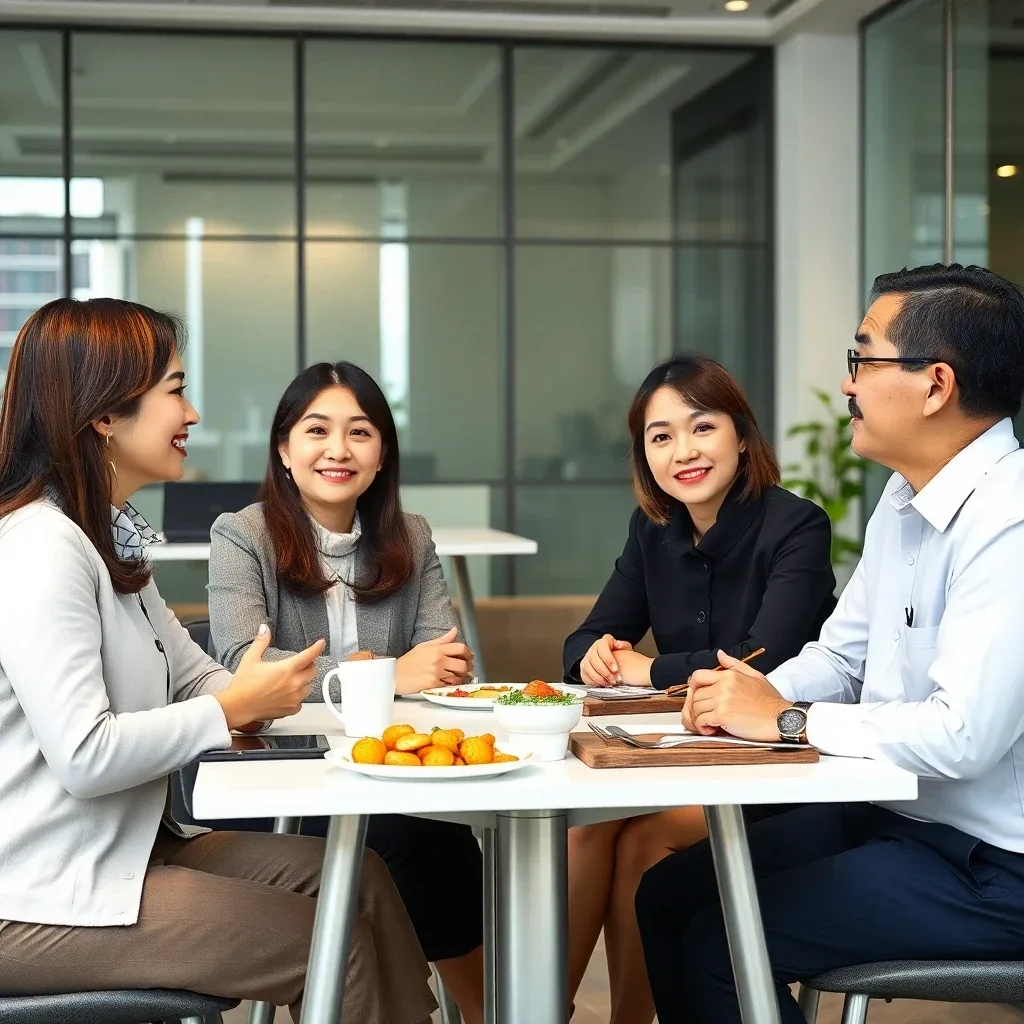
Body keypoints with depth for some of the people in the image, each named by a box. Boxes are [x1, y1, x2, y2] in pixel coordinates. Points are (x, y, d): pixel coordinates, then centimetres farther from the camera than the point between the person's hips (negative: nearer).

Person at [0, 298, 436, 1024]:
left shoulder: (107, 537, 13)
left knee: (356, 877, 4)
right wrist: (232, 709, -15)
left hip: (119, 849, 10)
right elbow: (84, 757, -27)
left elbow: (192, 675, 11)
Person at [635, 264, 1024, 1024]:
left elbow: (963, 735, -32)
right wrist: (749, 697, -8)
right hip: (888, 812, 9)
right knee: (668, 895, 9)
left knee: (721, 943, -13)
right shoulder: (906, 498, 6)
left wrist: (788, 721, -20)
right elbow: (841, 657, 14)